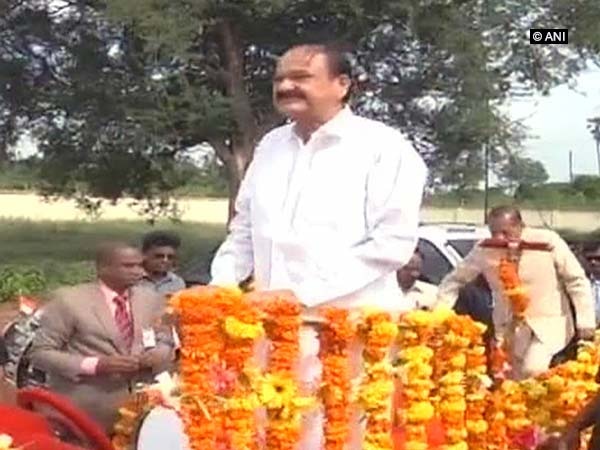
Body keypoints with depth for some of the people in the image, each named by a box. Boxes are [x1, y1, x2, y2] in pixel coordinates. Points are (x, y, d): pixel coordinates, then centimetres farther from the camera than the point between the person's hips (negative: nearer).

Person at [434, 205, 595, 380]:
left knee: (532, 370, -23)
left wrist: (585, 322, -8)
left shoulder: (548, 242, -15)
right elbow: (454, 280, 1)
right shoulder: (484, 250, -9)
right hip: (509, 326, 3)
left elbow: (576, 281, -7)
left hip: (549, 322, -3)